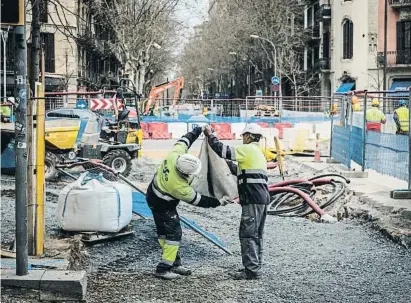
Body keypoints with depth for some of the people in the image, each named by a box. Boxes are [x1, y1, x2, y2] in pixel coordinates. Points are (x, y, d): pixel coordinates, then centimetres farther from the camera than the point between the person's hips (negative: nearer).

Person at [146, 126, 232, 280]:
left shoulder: (175, 155, -24)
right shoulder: (179, 186, -36)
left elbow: (184, 140, -3)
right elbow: (197, 200, -21)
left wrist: (197, 131, 12)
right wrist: (218, 202, -14)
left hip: (153, 195, 9)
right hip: (162, 206, -9)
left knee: (164, 232, 14)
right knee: (174, 234, -5)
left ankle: (174, 264, 25)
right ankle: (163, 269, -3)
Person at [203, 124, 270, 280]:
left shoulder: (248, 149, -6)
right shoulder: (259, 153, 24)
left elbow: (223, 150, -11)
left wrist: (210, 135, 1)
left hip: (252, 198, -10)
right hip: (262, 197, 10)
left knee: (248, 234, -9)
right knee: (256, 234, 13)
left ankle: (252, 270, -11)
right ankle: (255, 267, 18)